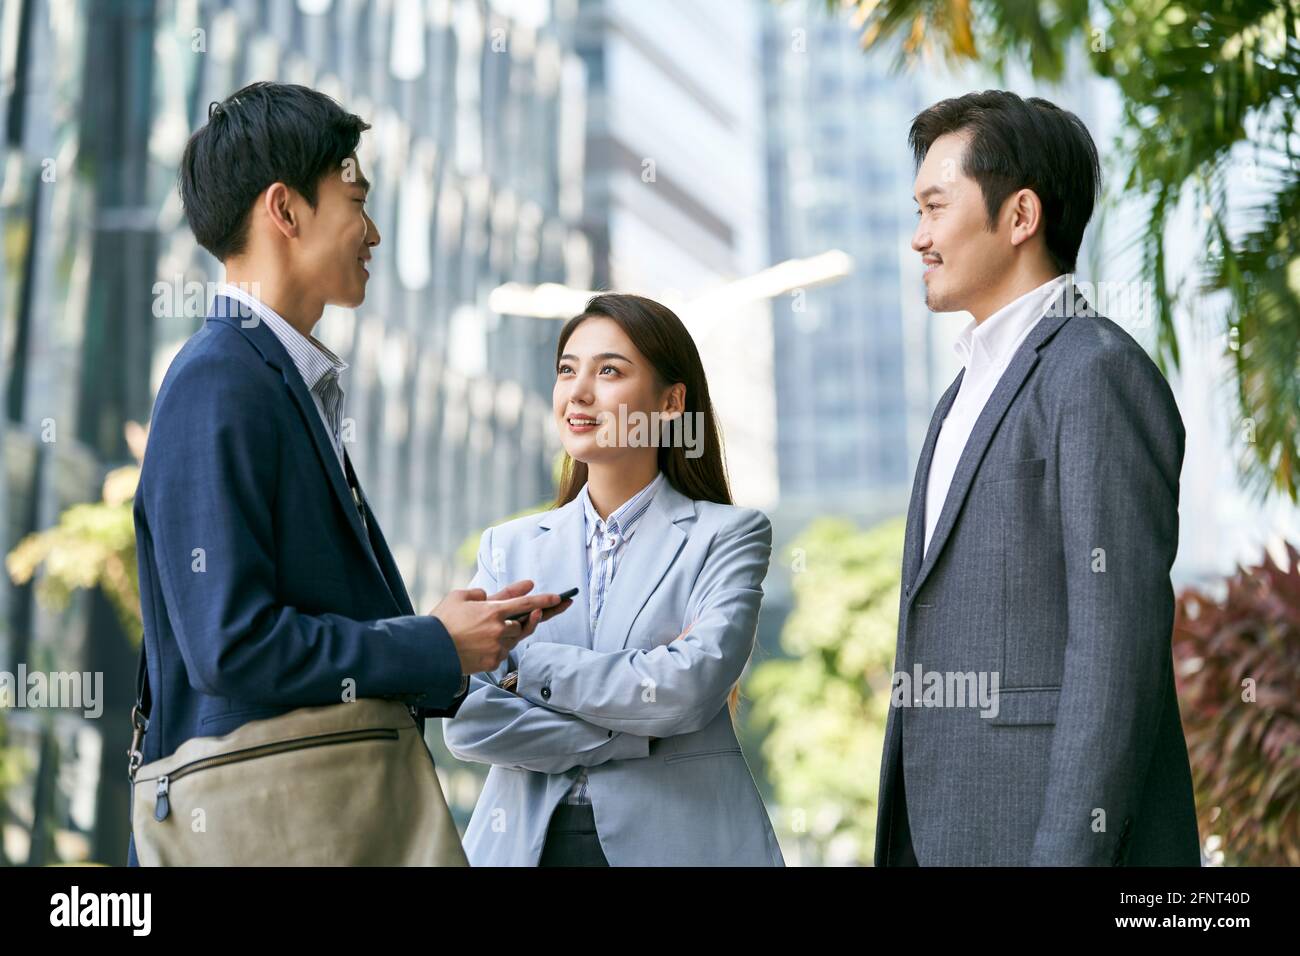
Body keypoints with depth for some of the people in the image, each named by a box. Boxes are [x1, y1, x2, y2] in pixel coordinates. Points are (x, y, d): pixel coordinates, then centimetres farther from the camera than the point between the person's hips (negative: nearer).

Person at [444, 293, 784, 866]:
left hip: (677, 840, -2)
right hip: (526, 840, 2)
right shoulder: (509, 546, 7)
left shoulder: (728, 534, -1)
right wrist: (638, 735, -13)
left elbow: (688, 689, -16)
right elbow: (466, 721, -5)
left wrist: (527, 665, -10)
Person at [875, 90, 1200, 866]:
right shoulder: (975, 387, 18)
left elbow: (1119, 639, -17)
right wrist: (907, 834, 18)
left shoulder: (1096, 372, -11)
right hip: (949, 830, 8)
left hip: (1060, 829, -8)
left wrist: (1070, 849, -20)